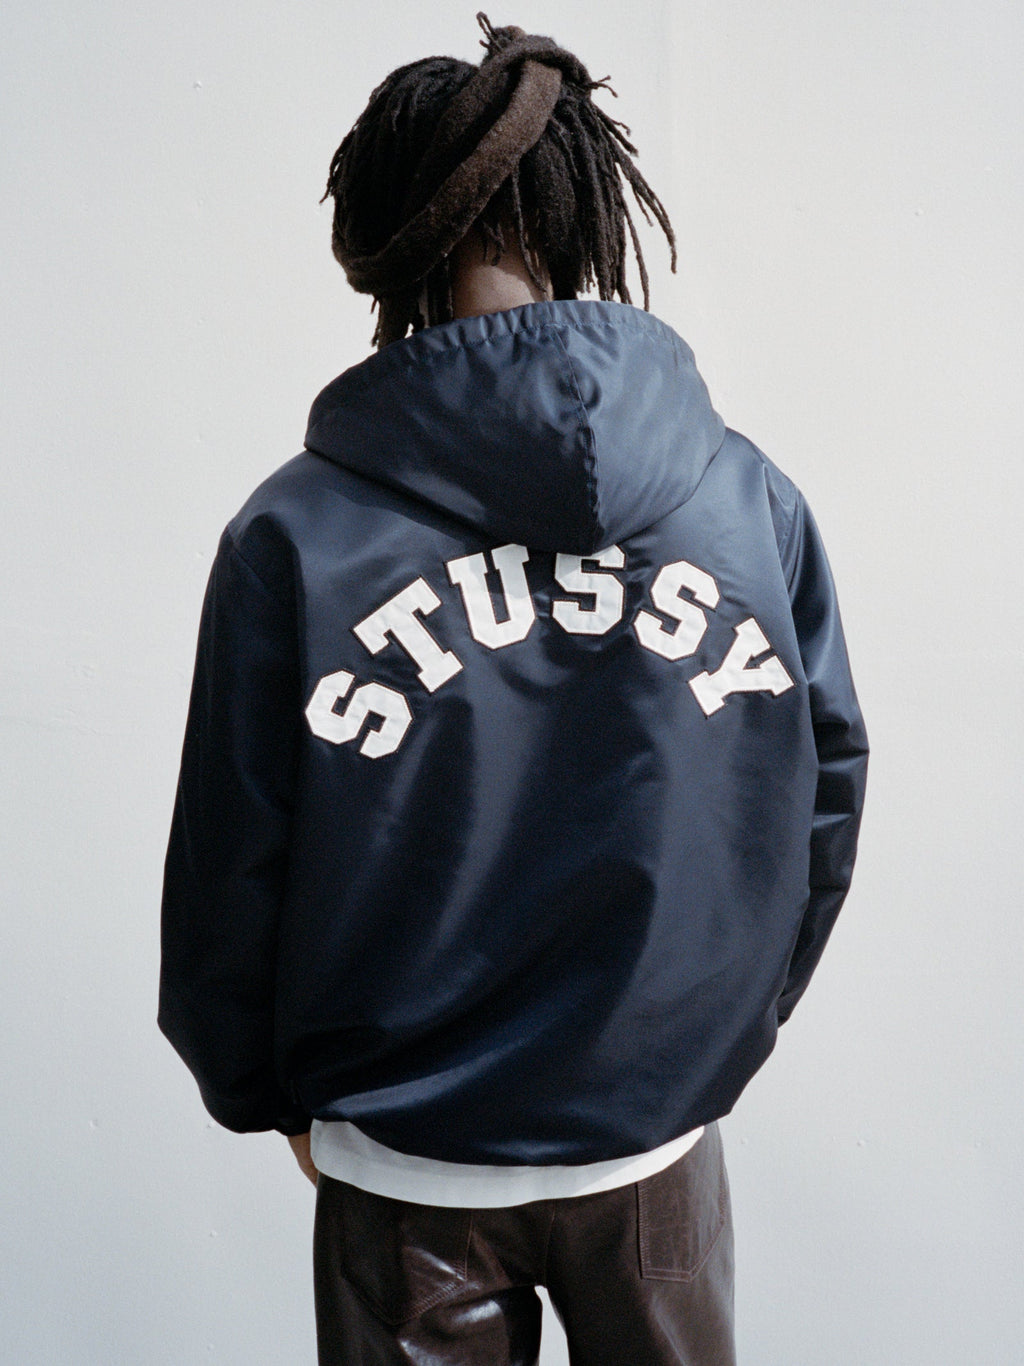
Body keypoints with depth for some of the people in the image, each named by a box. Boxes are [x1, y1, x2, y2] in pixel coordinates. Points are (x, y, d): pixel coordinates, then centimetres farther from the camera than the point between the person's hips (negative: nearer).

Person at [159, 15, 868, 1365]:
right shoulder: (756, 501, -11)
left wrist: (258, 1089, 8)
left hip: (405, 1164, -1)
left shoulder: (292, 534, -18)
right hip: (662, 1147, 2)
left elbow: (229, 870, -11)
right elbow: (825, 797, -1)